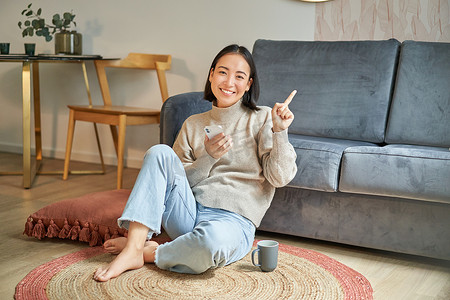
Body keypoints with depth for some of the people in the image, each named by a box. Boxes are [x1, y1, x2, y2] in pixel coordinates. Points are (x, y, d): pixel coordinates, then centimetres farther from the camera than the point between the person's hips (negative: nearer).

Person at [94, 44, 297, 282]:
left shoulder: (261, 119, 4)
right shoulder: (193, 124, 14)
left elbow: (280, 178, -5)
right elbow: (179, 181, 8)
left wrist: (280, 131, -17)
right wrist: (208, 157, -8)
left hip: (233, 221, -4)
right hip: (188, 214, 4)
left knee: (214, 237, -41)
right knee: (160, 152, -18)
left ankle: (151, 253, -12)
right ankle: (134, 247, -23)